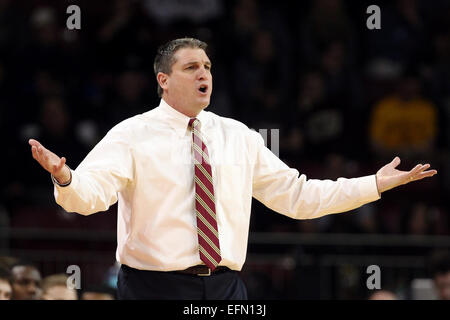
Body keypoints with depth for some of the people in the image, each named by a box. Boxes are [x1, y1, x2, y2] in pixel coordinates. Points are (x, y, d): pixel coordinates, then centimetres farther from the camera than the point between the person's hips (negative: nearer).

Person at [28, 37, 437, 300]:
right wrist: (64, 178, -41)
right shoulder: (134, 136, -3)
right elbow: (90, 193, -17)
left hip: (226, 291, 4)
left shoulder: (238, 137, 12)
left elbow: (296, 195, 14)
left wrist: (376, 185, 8)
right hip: (155, 287, -4)